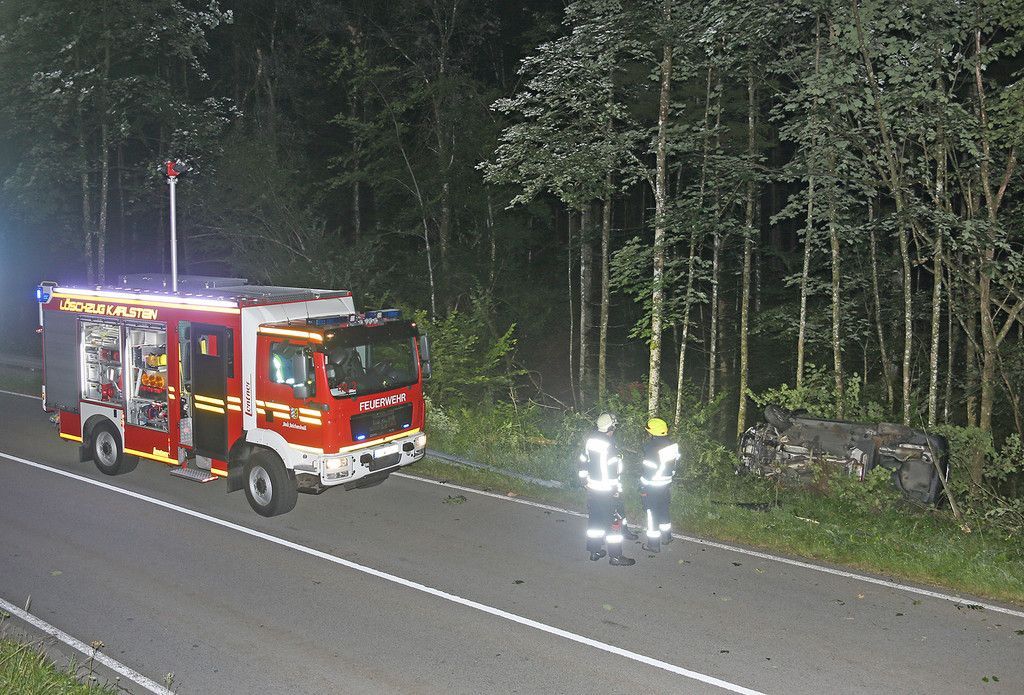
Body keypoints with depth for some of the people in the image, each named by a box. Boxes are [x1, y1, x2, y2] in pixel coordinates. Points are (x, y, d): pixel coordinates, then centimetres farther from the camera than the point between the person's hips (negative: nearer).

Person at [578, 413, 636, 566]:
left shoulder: (589, 440, 3)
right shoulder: (609, 446, -21)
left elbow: (583, 463, 11)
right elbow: (612, 472, -22)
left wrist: (586, 481, 22)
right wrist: (617, 490, -13)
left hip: (592, 489, 8)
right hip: (607, 491, -8)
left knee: (595, 519, 17)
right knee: (614, 522, 2)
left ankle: (594, 551, 26)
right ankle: (615, 556, 8)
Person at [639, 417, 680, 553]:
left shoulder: (651, 448, -26)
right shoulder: (673, 445, -5)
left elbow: (649, 471, -21)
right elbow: (675, 462, 7)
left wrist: (643, 486, -9)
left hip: (651, 487, -7)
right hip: (666, 485, 7)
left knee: (652, 515, 5)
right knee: (664, 511, 24)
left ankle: (654, 544, 13)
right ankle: (666, 537, 38)